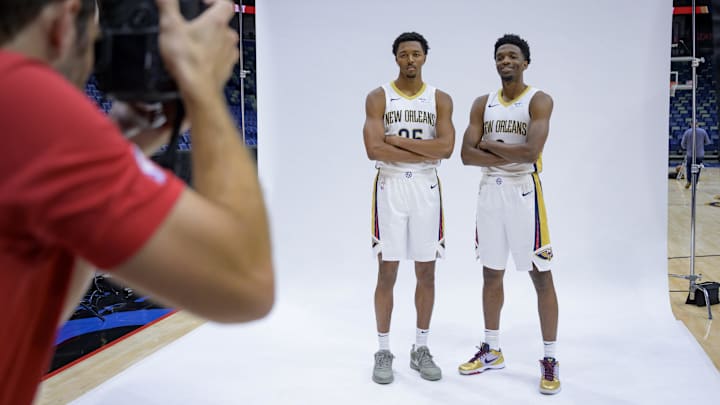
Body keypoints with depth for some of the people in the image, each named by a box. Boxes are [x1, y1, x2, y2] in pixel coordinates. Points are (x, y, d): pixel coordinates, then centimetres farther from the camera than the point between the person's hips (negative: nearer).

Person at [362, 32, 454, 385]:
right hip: (390, 188, -2)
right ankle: (384, 351, 14)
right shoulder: (378, 97, 0)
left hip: (426, 189, 2)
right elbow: (374, 150, -14)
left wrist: (396, 140, -13)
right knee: (387, 273, 2)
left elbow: (446, 148, -10)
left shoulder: (440, 99, 5)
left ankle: (421, 349, 20)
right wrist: (425, 153, -12)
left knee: (426, 273, 7)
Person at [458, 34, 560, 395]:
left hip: (524, 192, -5)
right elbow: (467, 155, -2)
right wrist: (509, 156, -12)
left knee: (540, 276, 0)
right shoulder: (483, 104, 8)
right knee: (491, 274, 12)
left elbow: (530, 152, -20)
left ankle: (550, 359, 10)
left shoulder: (539, 101, -6)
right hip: (490, 192, 5)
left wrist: (490, 145, -9)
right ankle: (491, 351, 26)